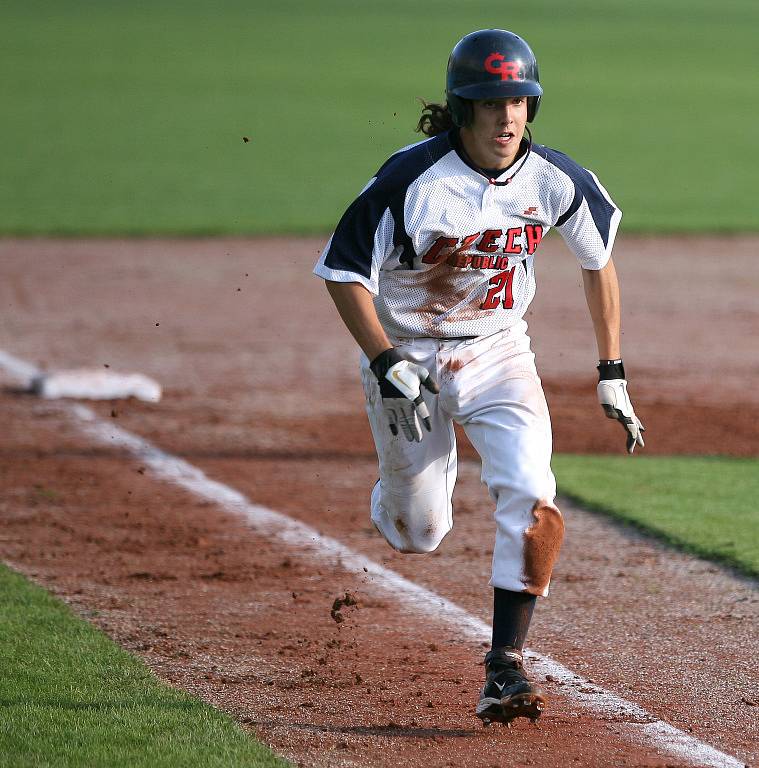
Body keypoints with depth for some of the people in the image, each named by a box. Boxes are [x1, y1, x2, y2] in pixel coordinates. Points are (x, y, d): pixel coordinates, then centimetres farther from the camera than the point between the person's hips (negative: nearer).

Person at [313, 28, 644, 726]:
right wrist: (387, 366, -27)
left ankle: (505, 668, -15)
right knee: (419, 533, 9)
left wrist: (612, 374, 5)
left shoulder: (554, 180, -12)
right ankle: (401, 485, 47)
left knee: (532, 502, -20)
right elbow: (345, 274, -17)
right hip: (407, 356, -2)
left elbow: (598, 260, 6)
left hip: (500, 356, 2)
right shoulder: (411, 180, -23)